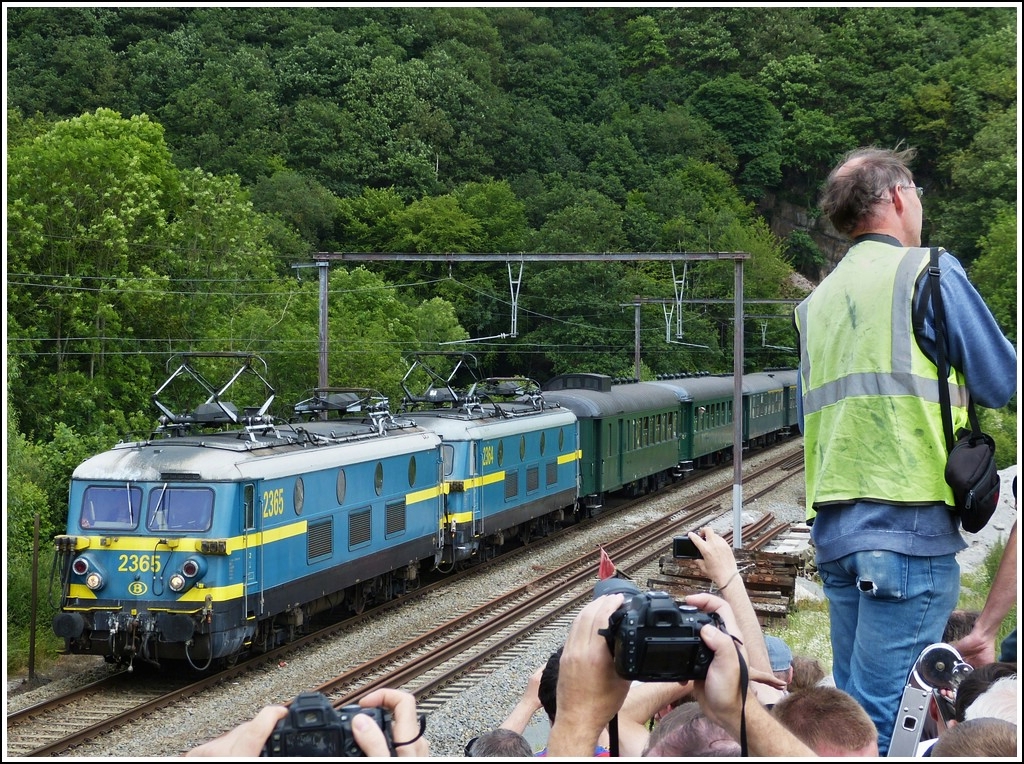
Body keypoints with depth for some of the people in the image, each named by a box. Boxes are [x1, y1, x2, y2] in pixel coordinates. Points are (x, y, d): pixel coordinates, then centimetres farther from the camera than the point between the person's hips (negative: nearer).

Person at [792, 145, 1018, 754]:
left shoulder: (820, 300, 17)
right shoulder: (927, 273, -3)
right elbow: (1003, 383, -1)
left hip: (835, 530, 7)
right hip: (910, 523, -7)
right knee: (885, 719, -8)